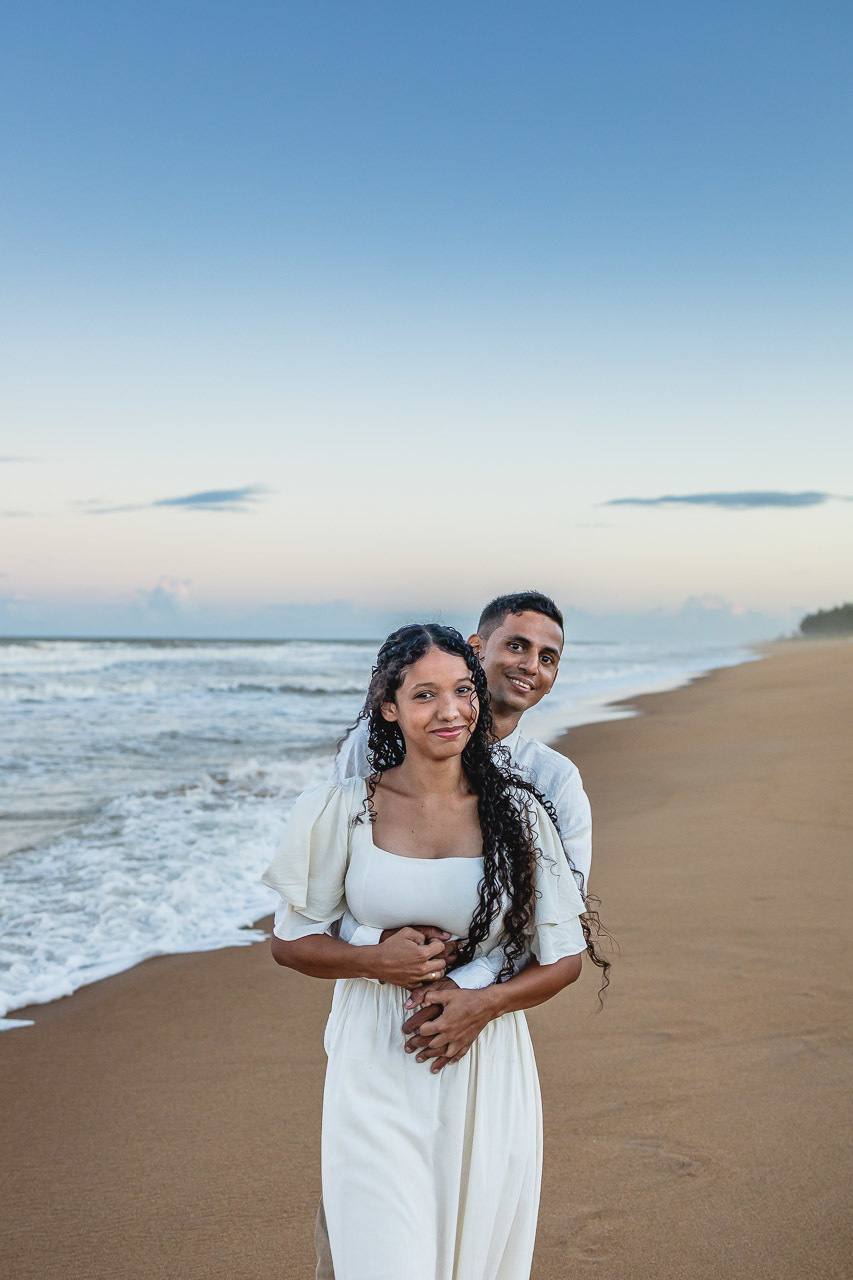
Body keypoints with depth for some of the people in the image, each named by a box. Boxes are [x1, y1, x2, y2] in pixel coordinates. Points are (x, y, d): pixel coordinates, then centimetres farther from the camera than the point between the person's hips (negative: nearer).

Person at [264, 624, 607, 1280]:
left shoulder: (518, 812, 0)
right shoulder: (344, 810, -2)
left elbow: (566, 956, 3)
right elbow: (291, 941, 5)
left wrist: (481, 1003, -14)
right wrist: (375, 961, -14)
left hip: (487, 1072, 1)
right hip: (377, 1075, -1)